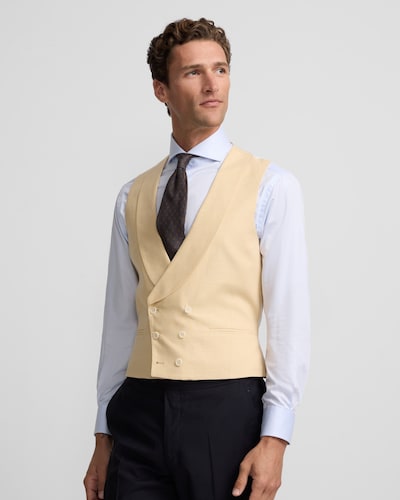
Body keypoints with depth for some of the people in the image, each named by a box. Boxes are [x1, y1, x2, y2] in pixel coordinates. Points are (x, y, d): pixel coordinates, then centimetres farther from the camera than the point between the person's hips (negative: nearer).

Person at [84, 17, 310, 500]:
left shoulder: (271, 186, -1)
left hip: (227, 406, -3)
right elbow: (120, 320, 14)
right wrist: (104, 437, 12)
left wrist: (274, 439, -13)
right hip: (140, 408, 3)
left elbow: (289, 316, -5)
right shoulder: (132, 197, 12)